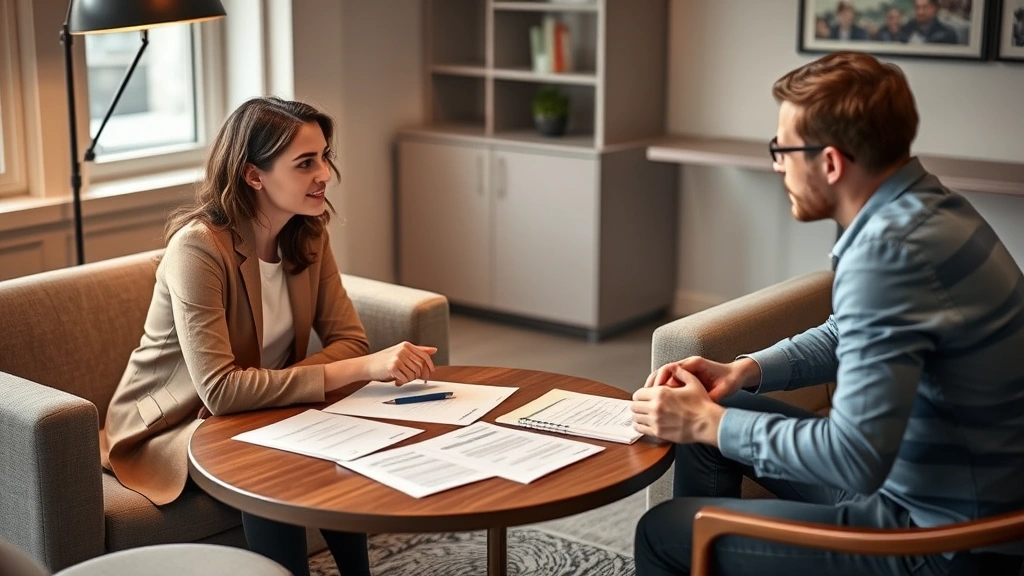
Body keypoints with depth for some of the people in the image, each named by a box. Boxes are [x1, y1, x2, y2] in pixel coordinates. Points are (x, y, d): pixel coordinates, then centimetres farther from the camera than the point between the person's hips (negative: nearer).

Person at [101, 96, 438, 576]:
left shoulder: (308, 234, -5)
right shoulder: (199, 246, -27)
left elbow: (349, 339, -9)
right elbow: (220, 390, -34)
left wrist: (266, 386, -28)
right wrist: (362, 368, -38)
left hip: (258, 411, 5)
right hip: (175, 425, -5)